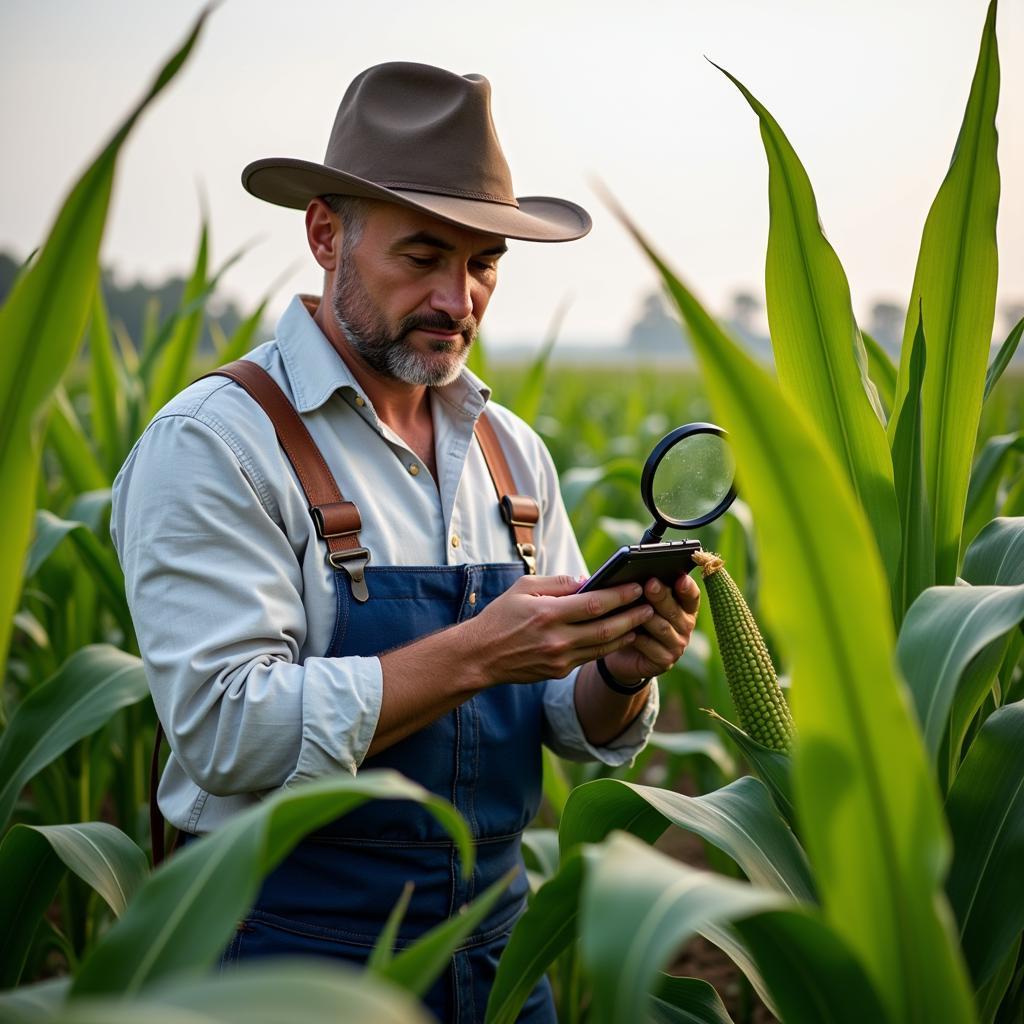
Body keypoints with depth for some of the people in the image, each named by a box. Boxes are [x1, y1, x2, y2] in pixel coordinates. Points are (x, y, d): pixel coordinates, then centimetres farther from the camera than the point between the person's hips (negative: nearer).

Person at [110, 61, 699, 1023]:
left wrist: (620, 671, -15)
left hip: (498, 942, 6)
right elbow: (227, 729, -22)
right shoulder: (212, 444, -13)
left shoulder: (510, 449, 6)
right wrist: (476, 653, -27)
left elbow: (578, 726, 7)